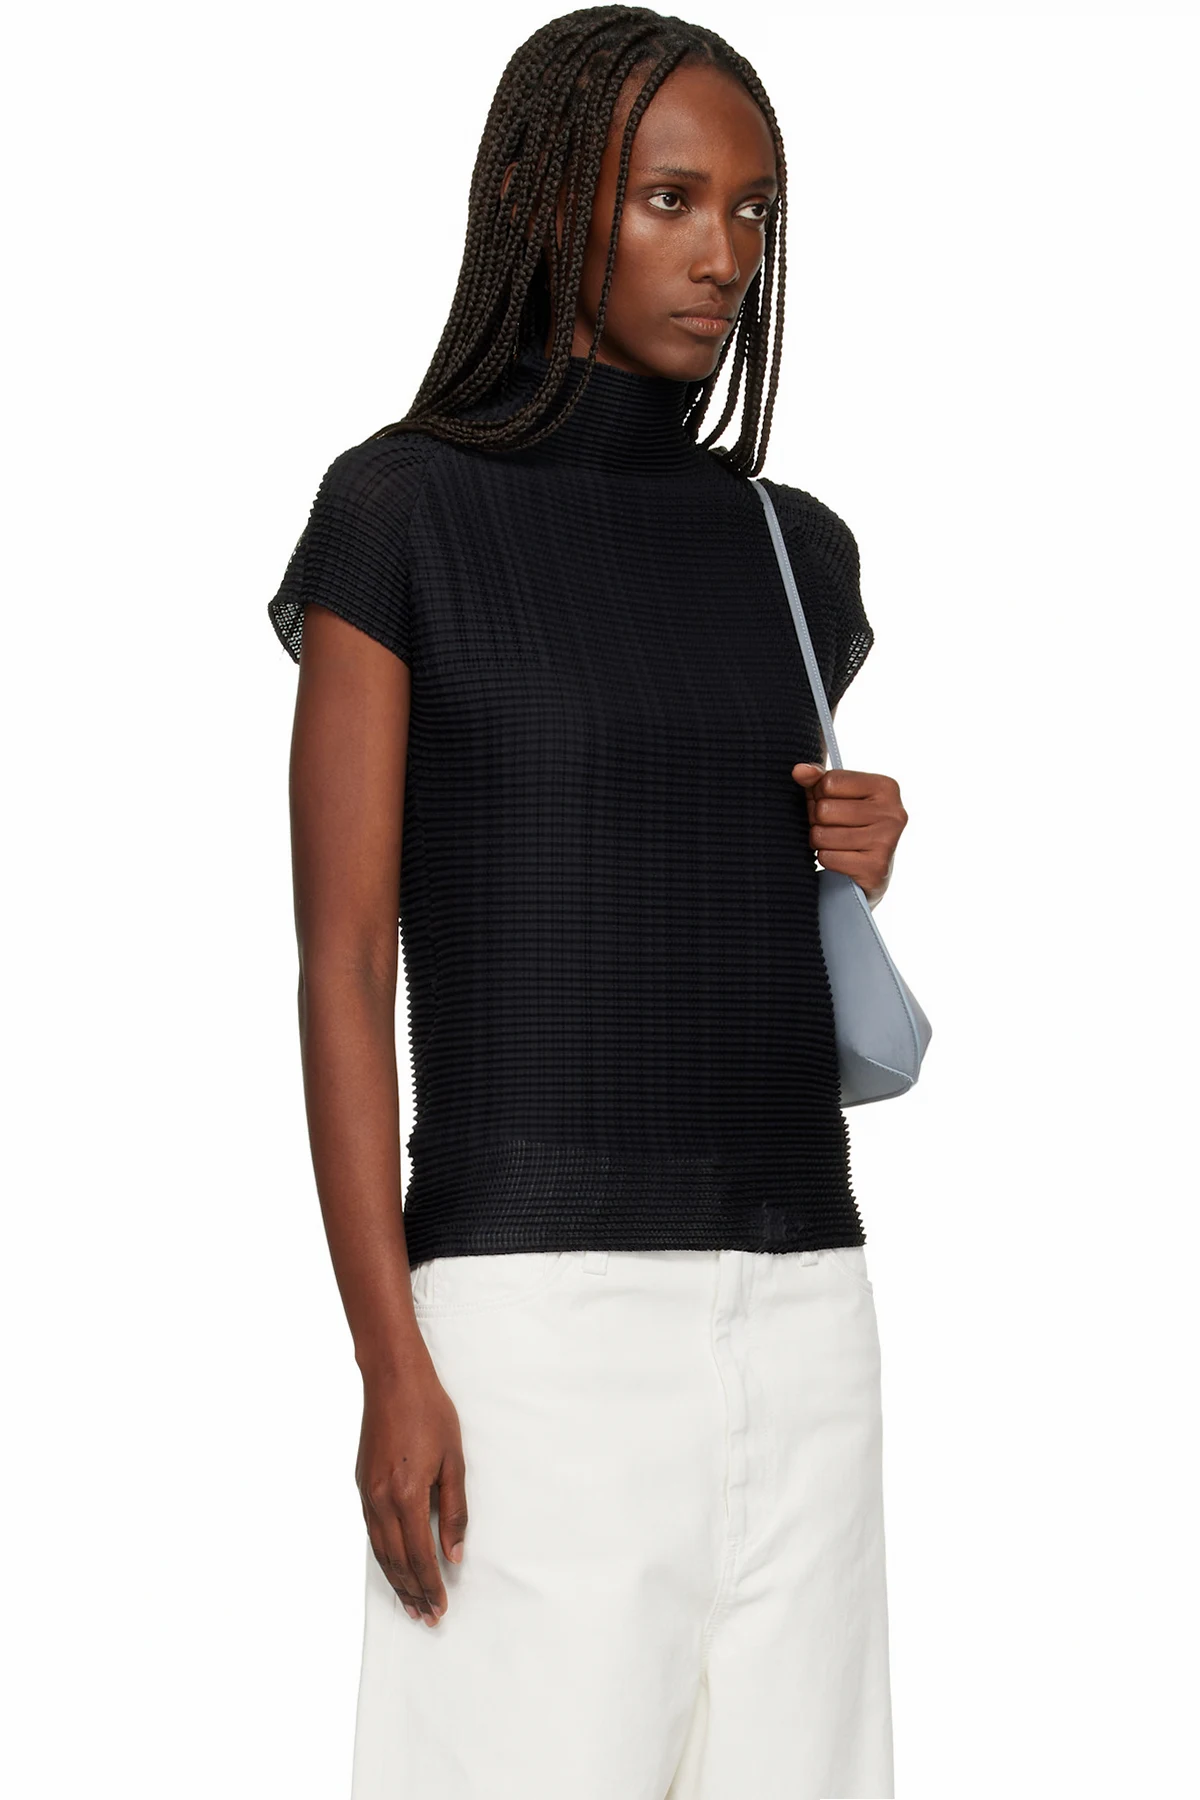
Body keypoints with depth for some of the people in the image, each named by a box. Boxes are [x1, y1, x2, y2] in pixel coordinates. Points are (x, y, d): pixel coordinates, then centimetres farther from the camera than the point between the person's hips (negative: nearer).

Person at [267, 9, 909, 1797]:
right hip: (536, 1311, -5)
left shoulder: (797, 553, 13)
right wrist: (392, 1369, -13)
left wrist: (857, 866, -2)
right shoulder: (398, 510, -2)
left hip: (795, 1300, 6)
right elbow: (345, 964, -6)